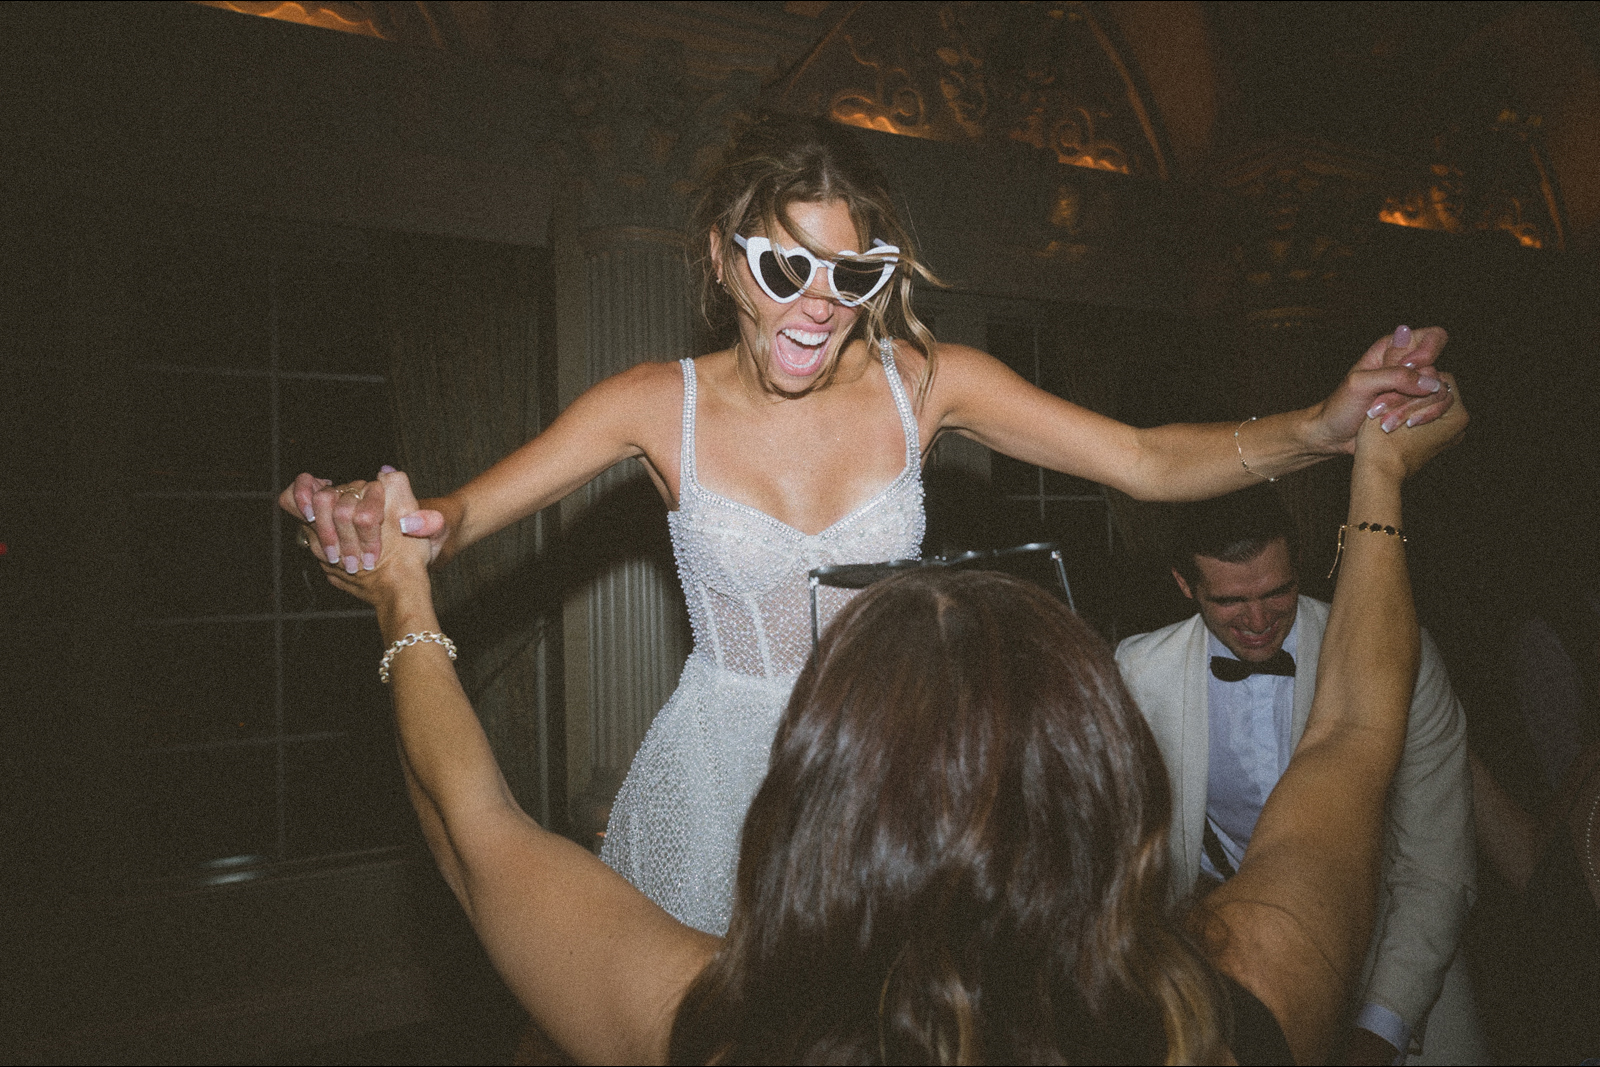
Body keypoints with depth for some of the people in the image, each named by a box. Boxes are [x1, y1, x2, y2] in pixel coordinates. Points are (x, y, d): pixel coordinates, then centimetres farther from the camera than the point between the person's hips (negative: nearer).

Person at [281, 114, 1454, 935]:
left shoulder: (924, 380, -9)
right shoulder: (661, 404, -11)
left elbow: (1149, 460, -11)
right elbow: (463, 510, -13)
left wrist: (1319, 431, -26)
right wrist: (394, 523, -35)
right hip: (715, 773, 0)